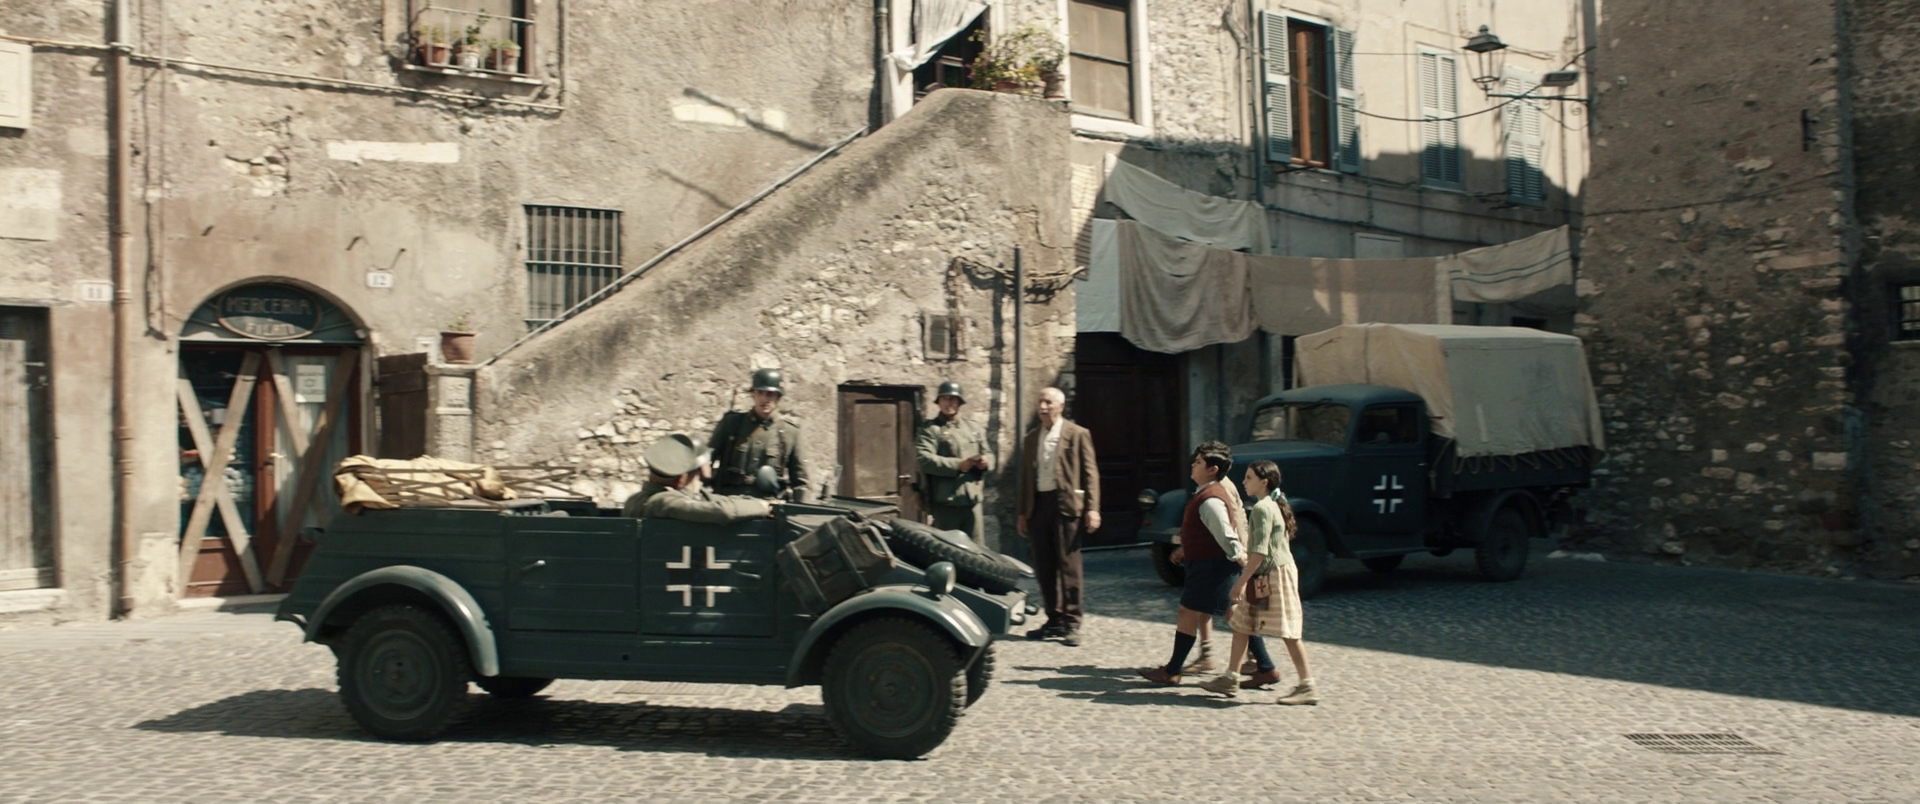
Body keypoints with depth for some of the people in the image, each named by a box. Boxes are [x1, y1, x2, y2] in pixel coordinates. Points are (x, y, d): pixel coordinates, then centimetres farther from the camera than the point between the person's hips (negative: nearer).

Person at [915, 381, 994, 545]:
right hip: (946, 501, -5)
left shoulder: (973, 429, 19)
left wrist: (985, 461, -7)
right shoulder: (929, 429, -1)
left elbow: (988, 455, 19)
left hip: (972, 499, 5)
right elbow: (924, 459, -15)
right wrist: (958, 465, -20)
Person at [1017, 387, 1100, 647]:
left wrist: (1092, 508, -11)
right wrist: (1022, 512, 13)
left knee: (1068, 566, -4)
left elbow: (1090, 473, -3)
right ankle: (1055, 620, 17)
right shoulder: (1031, 438, 17)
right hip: (1038, 504, 5)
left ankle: (1071, 624, 1)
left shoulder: (1077, 434, 1)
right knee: (1044, 567, 7)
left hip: (1066, 503, -5)